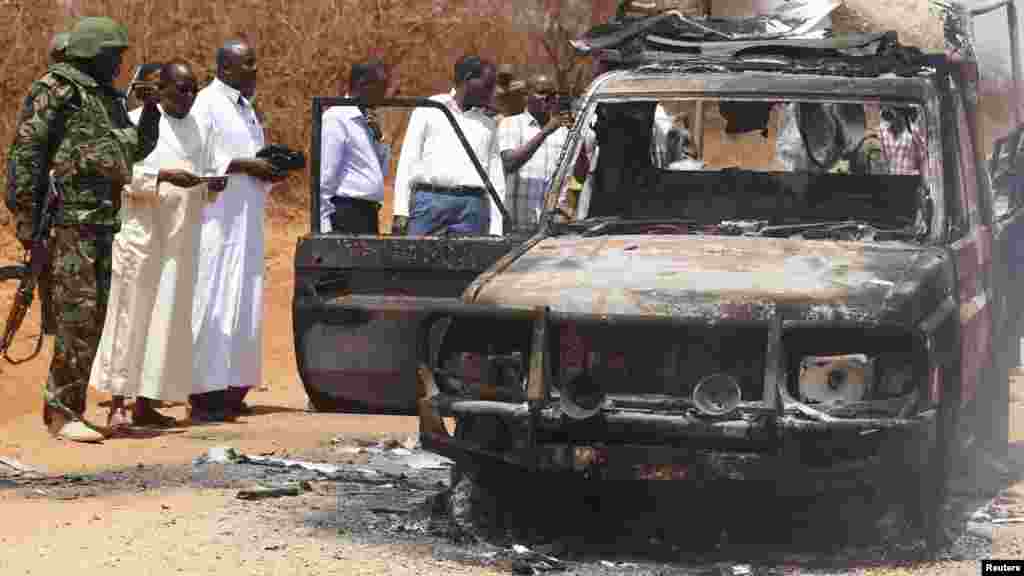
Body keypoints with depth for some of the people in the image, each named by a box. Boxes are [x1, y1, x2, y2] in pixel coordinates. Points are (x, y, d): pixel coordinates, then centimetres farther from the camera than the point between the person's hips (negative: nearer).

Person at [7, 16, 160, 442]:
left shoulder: (106, 99, 19)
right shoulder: (55, 91, -7)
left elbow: (137, 149, 29)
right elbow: (26, 151, -12)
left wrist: (151, 107, 13)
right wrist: (27, 212, -17)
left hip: (102, 224, 9)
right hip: (68, 220, -9)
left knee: (94, 316, 9)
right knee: (78, 314, -11)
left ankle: (61, 407, 17)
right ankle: (63, 413, -8)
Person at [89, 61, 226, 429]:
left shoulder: (195, 128, 15)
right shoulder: (137, 122, -3)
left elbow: (203, 172, 21)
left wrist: (211, 184, -1)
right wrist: (164, 175, -24)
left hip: (180, 237, 6)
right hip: (142, 233, -6)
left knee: (168, 317, 5)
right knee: (132, 314, -8)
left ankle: (145, 402, 10)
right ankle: (117, 404, -7)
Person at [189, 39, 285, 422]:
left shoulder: (245, 106, 18)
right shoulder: (207, 104, -8)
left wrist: (269, 171, 5)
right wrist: (243, 164, -18)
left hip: (246, 221, 9)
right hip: (216, 221, -9)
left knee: (244, 307, 8)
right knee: (213, 305, -9)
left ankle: (232, 389, 13)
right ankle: (204, 395, -6)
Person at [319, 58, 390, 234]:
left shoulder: (365, 119, 16)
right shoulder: (336, 118, -10)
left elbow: (382, 171, 22)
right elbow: (325, 178, -14)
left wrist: (378, 139, 5)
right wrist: (326, 226, -18)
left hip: (367, 214, 9)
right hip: (346, 214, -9)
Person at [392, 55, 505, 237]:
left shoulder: (488, 125, 20)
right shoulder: (428, 111, 11)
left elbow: (497, 181, 17)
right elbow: (408, 161, 6)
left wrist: (495, 232, 7)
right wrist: (401, 211, -4)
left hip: (472, 208, 2)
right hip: (430, 201, -2)